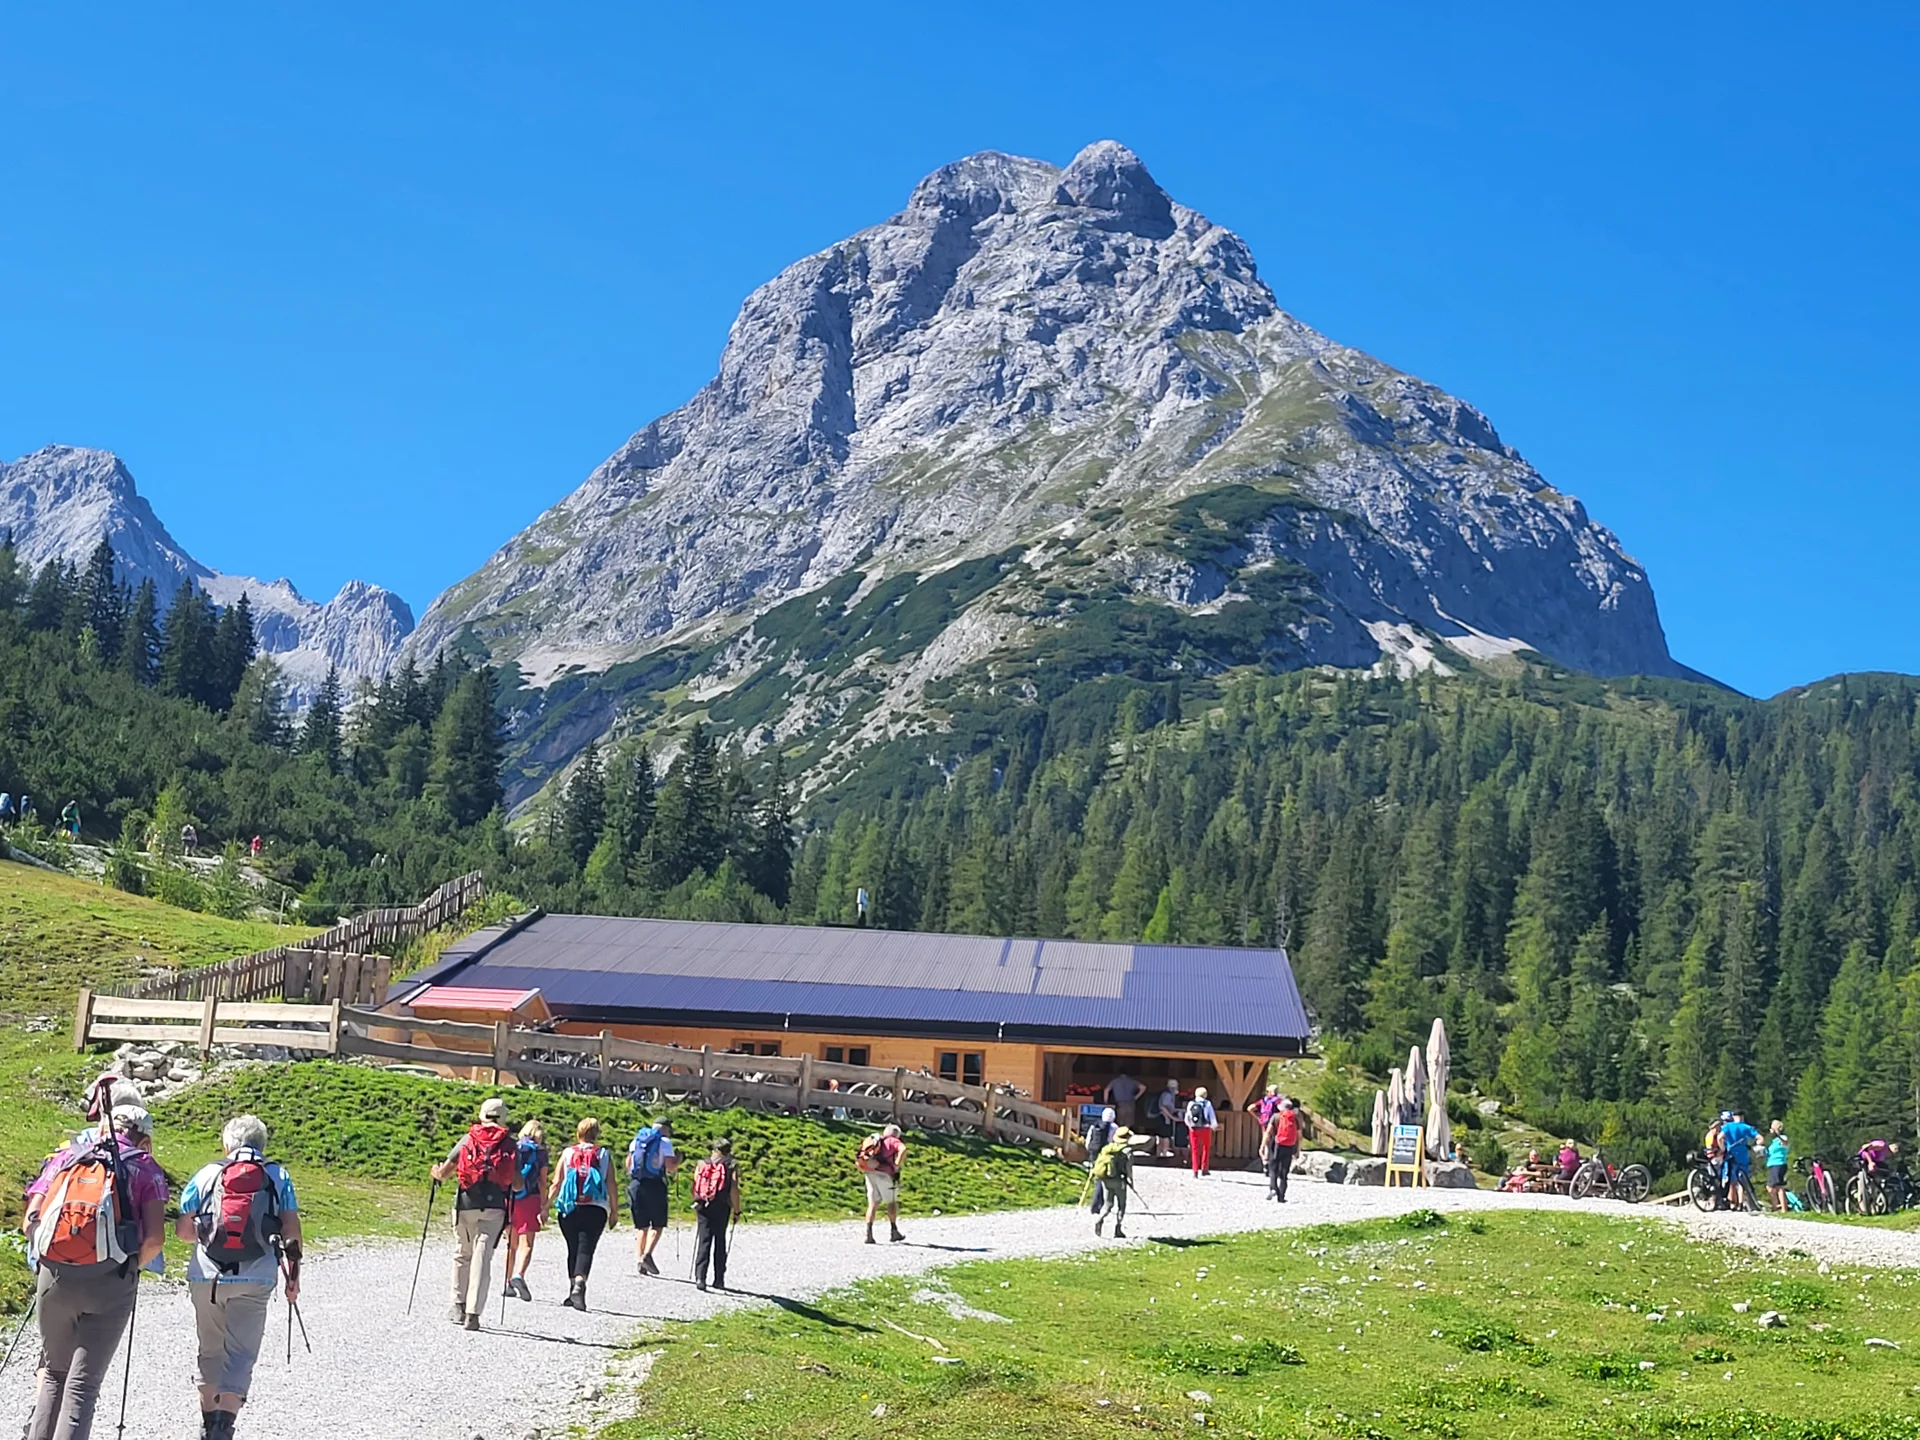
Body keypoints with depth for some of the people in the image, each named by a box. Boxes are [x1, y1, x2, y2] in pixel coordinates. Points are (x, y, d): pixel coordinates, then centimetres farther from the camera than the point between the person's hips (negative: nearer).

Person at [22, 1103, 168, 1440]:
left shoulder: (66, 1157, 17)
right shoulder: (145, 1168, 9)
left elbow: (29, 1222, 6)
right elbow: (155, 1238, -4)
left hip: (54, 1277, 2)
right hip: (110, 1283, -2)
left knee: (54, 1372, 22)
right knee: (83, 1383, 1)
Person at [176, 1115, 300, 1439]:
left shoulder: (206, 1174, 8)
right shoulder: (277, 1176, 8)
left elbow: (182, 1229, 7)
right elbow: (291, 1228, 1)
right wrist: (293, 1275, 9)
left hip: (206, 1276, 2)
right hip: (255, 1279, -1)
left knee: (211, 1351, 18)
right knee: (241, 1353, 1)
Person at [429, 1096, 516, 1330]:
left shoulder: (468, 1139, 7)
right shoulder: (510, 1145, 6)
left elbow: (443, 1172, 5)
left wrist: (437, 1172, 28)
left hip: (465, 1205, 1)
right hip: (494, 1206, -1)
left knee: (462, 1254, 19)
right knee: (482, 1257, -2)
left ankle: (459, 1305, 24)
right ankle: (473, 1313, -10)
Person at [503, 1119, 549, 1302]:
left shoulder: (512, 1148, 8)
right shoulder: (540, 1152, 1)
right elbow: (542, 1182, -3)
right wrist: (544, 1208, -1)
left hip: (509, 1198, 3)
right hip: (530, 1199, -3)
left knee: (512, 1244, 16)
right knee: (526, 1244, -4)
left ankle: (508, 1283, 17)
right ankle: (519, 1275, -27)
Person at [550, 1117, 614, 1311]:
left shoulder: (567, 1153, 7)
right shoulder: (604, 1154, 5)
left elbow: (556, 1183, 4)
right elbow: (611, 1184, 4)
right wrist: (614, 1211, 11)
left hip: (569, 1208, 2)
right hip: (595, 1209, -2)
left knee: (573, 1249, 15)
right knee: (586, 1249, -7)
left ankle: (573, 1288, 18)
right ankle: (579, 1283, -29)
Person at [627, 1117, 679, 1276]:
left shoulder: (636, 1140, 14)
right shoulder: (665, 1142, -1)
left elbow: (628, 1164, 15)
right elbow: (671, 1167, -7)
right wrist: (678, 1160, 12)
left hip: (635, 1184, 5)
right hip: (655, 1185, -5)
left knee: (640, 1225, 11)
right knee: (658, 1224, 2)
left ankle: (638, 1257, 2)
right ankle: (647, 1254, -16)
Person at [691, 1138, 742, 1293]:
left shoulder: (701, 1164, 8)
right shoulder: (731, 1166, -1)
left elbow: (695, 1188, 6)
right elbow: (734, 1190, -7)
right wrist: (737, 1211, 1)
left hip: (703, 1206, 2)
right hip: (721, 1208, -2)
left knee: (703, 1241, 3)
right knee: (719, 1242, 10)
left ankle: (700, 1278, -10)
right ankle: (719, 1280, 13)